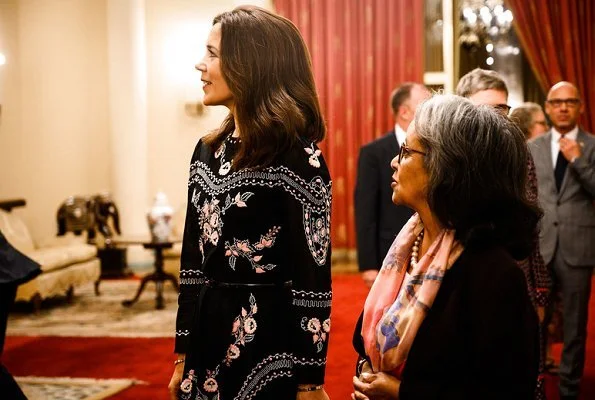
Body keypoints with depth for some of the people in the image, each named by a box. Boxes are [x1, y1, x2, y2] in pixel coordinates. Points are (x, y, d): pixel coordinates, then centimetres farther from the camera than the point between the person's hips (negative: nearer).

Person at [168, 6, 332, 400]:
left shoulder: (297, 157, -13)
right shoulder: (208, 149, 7)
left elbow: (312, 278, -14)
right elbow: (193, 258, 10)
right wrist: (183, 354, 12)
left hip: (268, 343, -6)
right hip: (209, 338, 6)